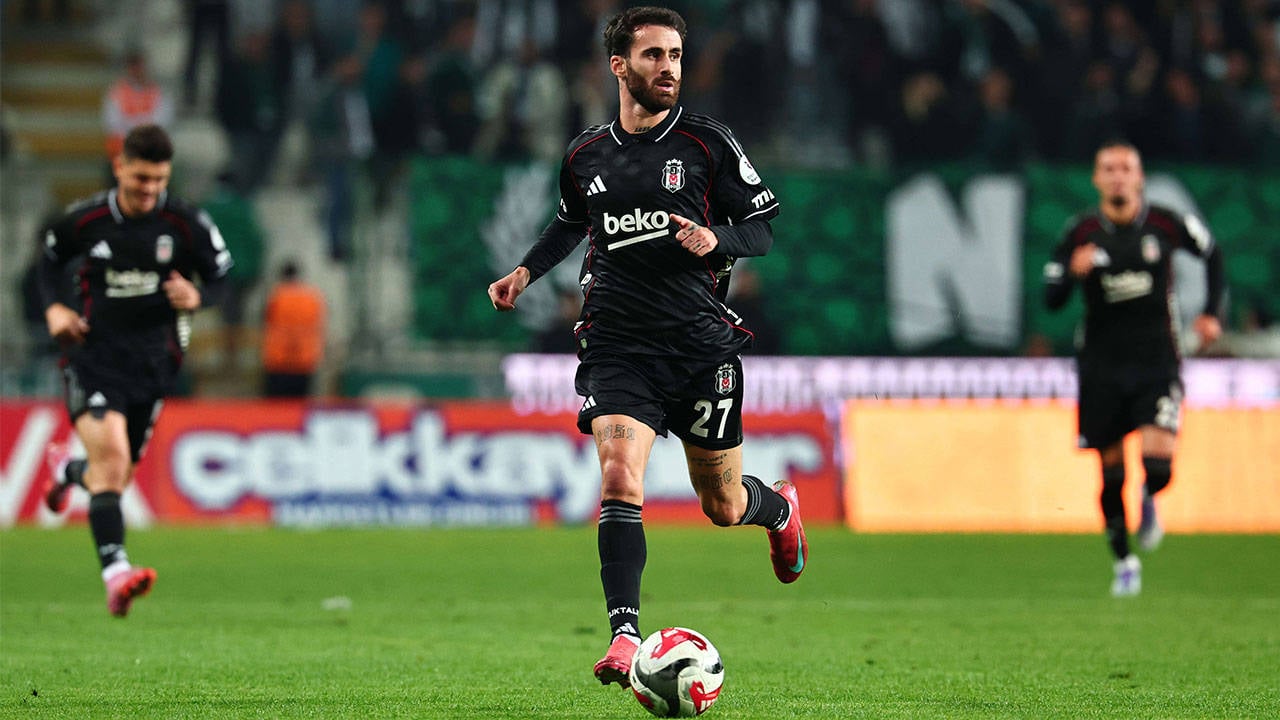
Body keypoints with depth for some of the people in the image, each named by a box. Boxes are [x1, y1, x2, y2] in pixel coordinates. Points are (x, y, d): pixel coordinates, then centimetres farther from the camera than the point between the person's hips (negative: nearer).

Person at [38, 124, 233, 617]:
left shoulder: (188, 225, -4)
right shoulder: (84, 221, -2)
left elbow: (219, 278, 6)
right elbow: (50, 261, 16)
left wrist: (197, 298, -17)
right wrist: (54, 307, -2)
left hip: (152, 364, 2)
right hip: (92, 355, -2)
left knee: (116, 477, 12)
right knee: (112, 454, -26)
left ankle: (68, 470, 51)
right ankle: (115, 570, -33)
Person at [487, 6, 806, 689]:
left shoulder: (707, 142, -2)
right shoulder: (586, 156, 7)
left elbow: (762, 228, 2)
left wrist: (716, 238, -19)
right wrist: (526, 271, 13)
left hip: (701, 344, -1)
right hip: (618, 344, 1)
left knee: (722, 506, 11)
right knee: (619, 479, -21)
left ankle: (780, 509, 48)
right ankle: (624, 639, -24)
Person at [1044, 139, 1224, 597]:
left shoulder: (1165, 224, -3)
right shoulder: (1081, 234, -3)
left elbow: (1211, 252, 15)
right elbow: (1051, 299, -2)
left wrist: (1212, 313, 7)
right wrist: (1073, 273, -23)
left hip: (1158, 360, -1)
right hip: (1102, 366, 1)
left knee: (1158, 464, -17)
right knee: (1111, 472, 3)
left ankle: (1148, 502, 20)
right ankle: (1124, 563, 22)